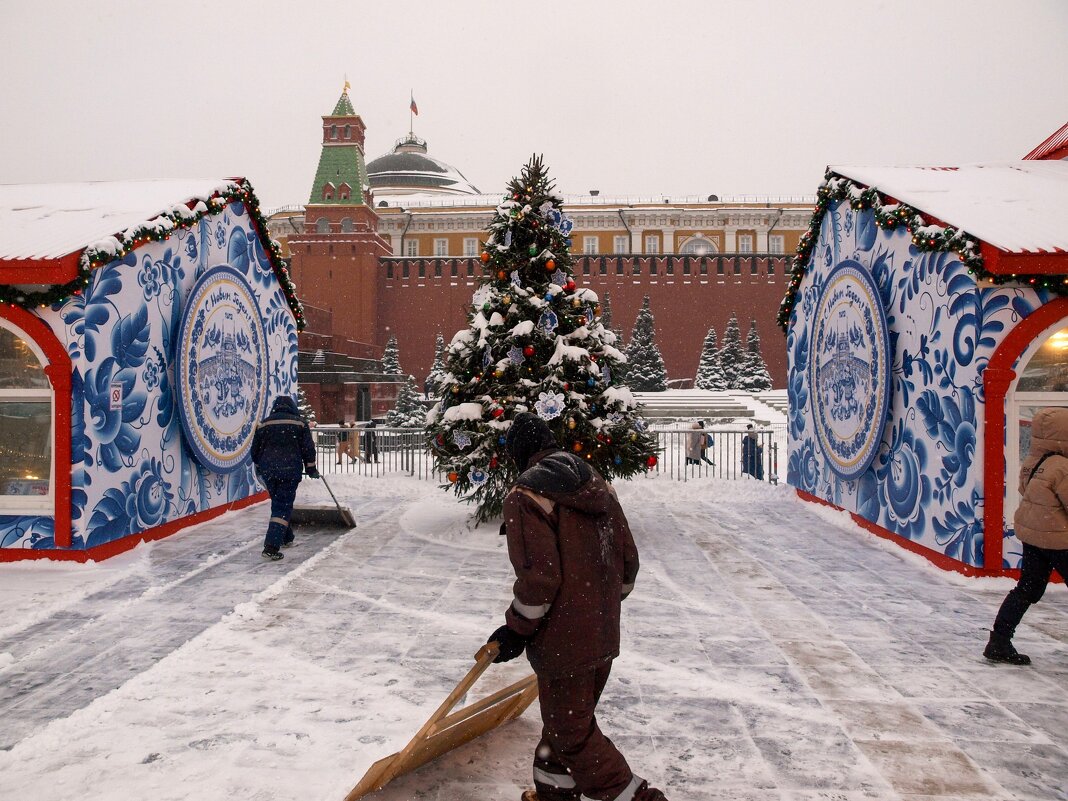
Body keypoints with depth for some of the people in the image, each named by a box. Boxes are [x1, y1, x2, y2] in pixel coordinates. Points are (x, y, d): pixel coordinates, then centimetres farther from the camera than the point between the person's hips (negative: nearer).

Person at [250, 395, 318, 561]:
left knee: (279, 503, 20)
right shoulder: (300, 423, 3)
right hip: (290, 470, -3)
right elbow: (308, 448, 0)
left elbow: (255, 449, 16)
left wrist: (259, 468, 32)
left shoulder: (263, 424, 10)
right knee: (283, 506, -4)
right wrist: (311, 469, 11)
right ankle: (271, 547, -14)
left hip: (268, 471, 4)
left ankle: (286, 538, 31)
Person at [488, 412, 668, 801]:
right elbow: (628, 558, 9)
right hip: (604, 635, 8)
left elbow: (539, 577, -23)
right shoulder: (597, 485, 6)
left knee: (572, 734, 9)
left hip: (564, 640, -8)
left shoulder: (525, 496, -17)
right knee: (569, 720, 24)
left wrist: (516, 630, -9)